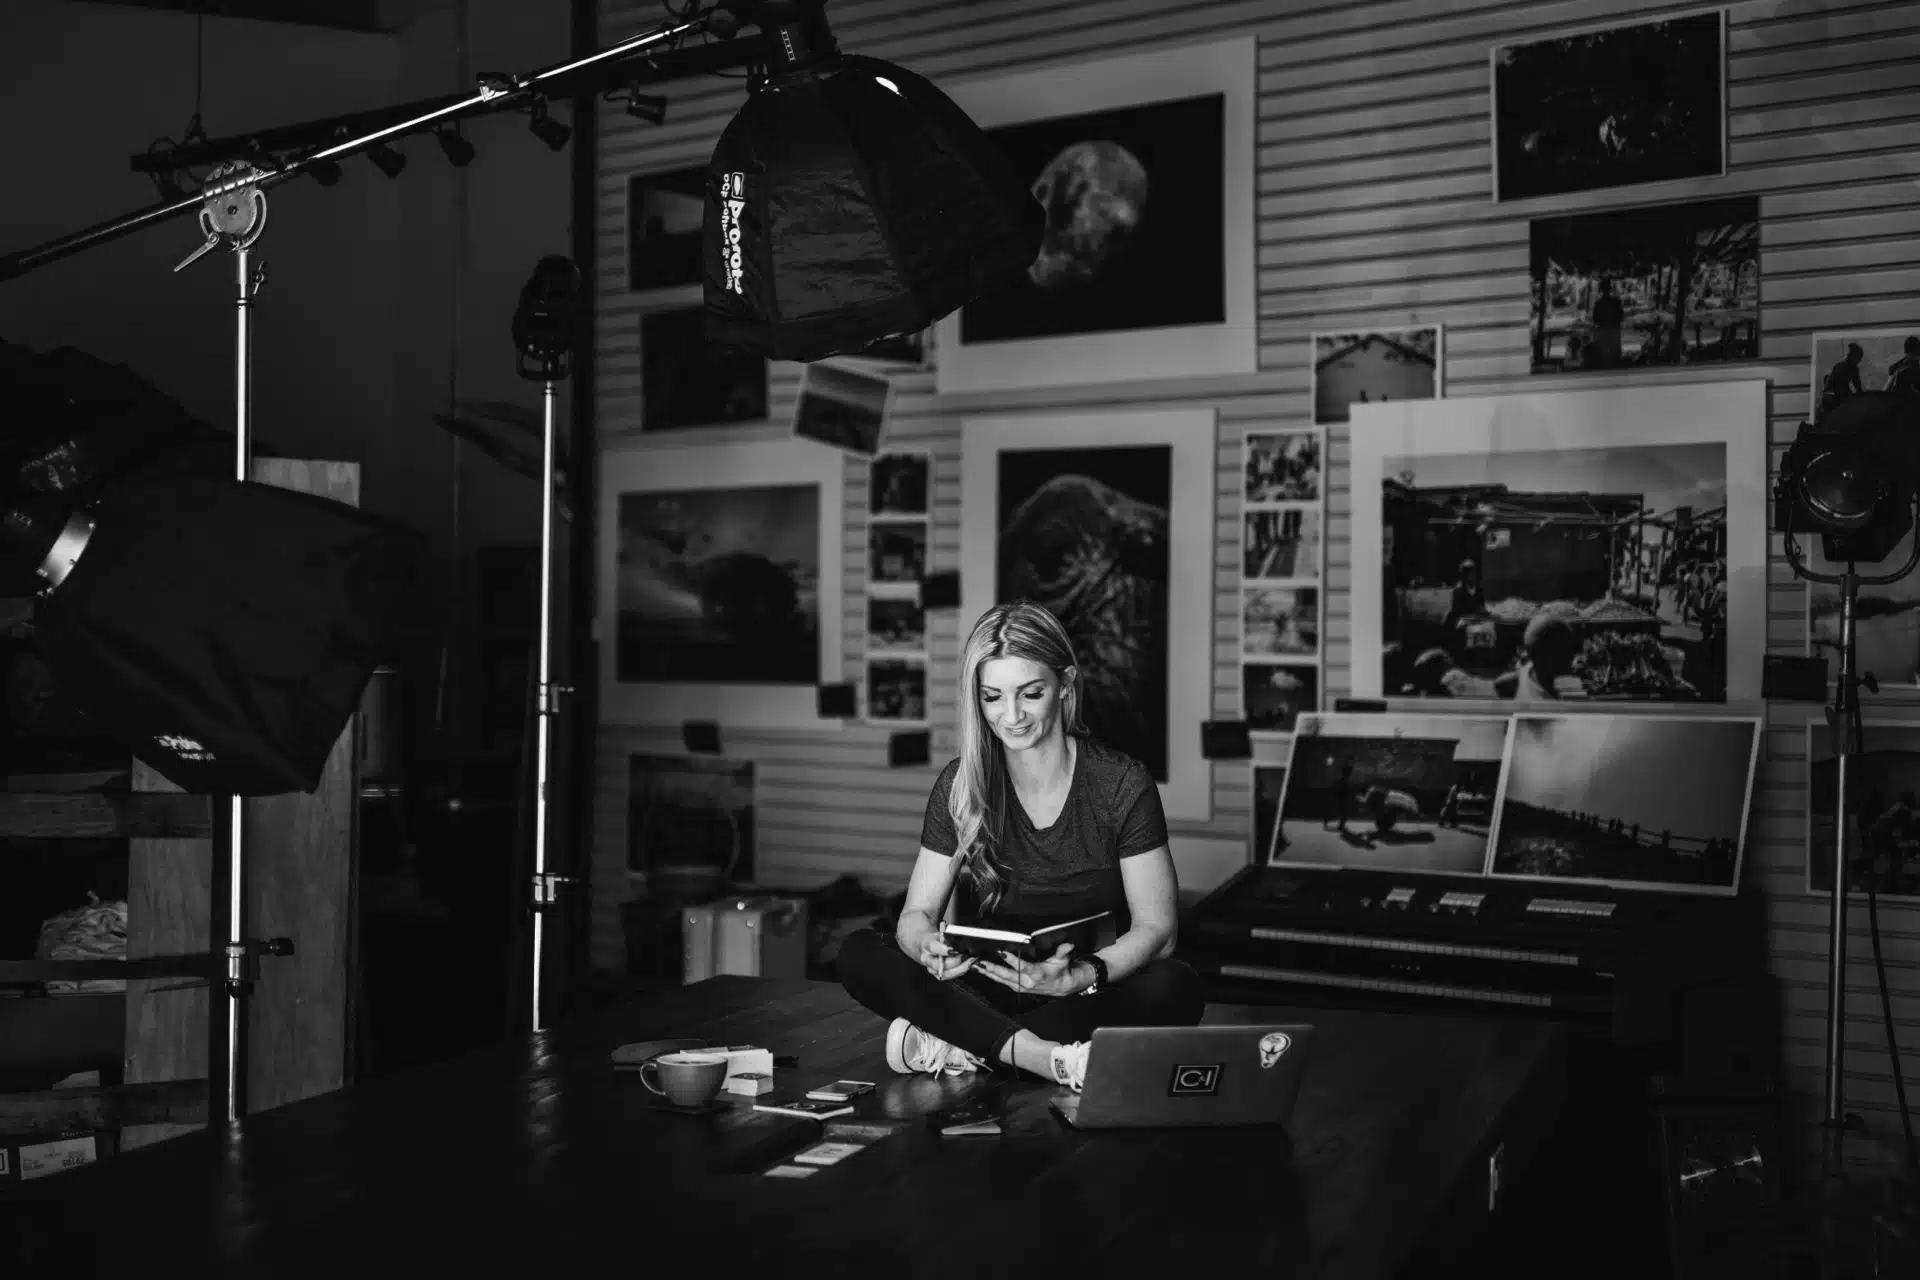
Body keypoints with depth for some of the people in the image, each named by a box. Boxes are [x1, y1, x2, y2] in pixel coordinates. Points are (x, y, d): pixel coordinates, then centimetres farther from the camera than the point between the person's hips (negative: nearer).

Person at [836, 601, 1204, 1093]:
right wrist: (928, 947, -29)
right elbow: (916, 913, -3)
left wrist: (1078, 978, -32)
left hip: (1093, 995, -2)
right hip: (992, 992, 2)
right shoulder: (960, 786, -2)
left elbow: (1158, 928, -12)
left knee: (1175, 987, -34)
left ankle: (960, 1046, -29)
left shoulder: (1123, 785, -9)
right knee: (859, 954, -20)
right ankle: (1046, 1055, -32)